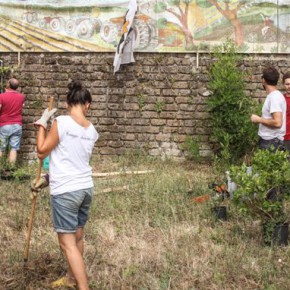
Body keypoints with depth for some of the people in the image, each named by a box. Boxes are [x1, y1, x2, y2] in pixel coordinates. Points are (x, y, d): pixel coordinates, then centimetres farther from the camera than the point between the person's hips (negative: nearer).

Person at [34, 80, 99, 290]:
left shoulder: (61, 122, -14)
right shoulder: (92, 130, 5)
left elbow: (42, 152, -5)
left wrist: (42, 124, 4)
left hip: (65, 191, -7)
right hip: (86, 188, 7)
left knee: (67, 243, 1)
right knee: (77, 237, 20)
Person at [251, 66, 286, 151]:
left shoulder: (275, 97, -18)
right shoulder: (272, 96, 11)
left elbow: (277, 123, -26)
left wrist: (259, 119, -15)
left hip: (272, 142, -9)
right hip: (267, 140, 9)